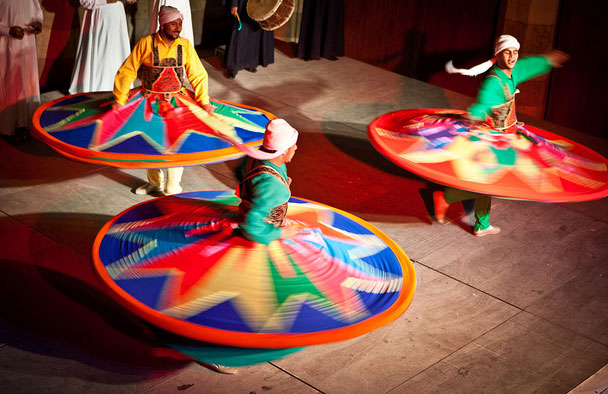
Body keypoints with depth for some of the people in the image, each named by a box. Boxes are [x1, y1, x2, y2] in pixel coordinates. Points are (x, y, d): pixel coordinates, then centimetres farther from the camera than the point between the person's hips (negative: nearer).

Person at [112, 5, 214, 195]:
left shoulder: (185, 45, -4)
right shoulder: (146, 44, -11)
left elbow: (198, 75, 3)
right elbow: (127, 71, -6)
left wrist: (204, 101, -3)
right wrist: (120, 100, -8)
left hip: (176, 102, 0)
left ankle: (172, 190, 9)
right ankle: (155, 182, 35)